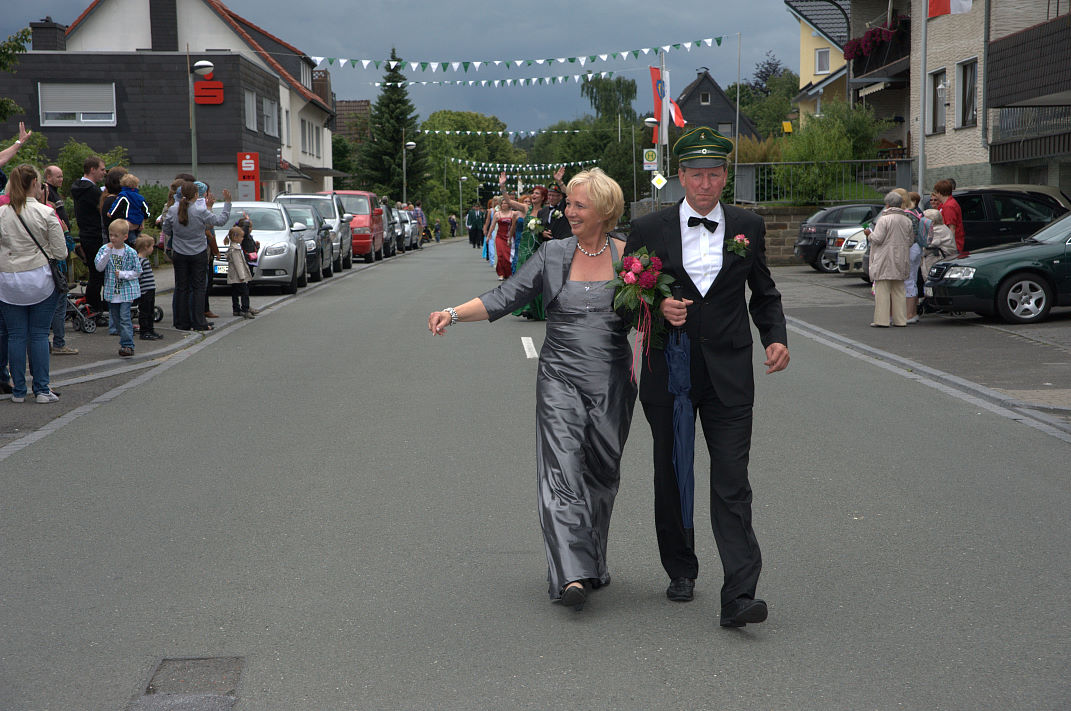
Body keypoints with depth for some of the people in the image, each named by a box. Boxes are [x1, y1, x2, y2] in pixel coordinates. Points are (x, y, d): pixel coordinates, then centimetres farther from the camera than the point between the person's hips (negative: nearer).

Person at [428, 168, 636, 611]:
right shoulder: (553, 256, 5)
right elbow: (504, 298, 1)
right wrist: (454, 314, -13)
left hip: (613, 383, 1)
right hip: (561, 379, -1)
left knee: (601, 474, 7)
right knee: (562, 468, -14)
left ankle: (592, 564, 25)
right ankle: (572, 575, -20)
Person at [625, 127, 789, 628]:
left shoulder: (748, 227, 6)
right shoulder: (649, 229, 1)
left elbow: (764, 292, 17)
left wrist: (776, 337, 0)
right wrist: (657, 309, -15)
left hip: (728, 376, 0)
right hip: (668, 374, 1)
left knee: (732, 484, -9)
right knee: (671, 478, 13)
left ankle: (739, 596, -13)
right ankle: (681, 572, 32)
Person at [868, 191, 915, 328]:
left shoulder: (883, 219, -12)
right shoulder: (907, 220, 8)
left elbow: (877, 239, -16)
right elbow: (911, 241, 12)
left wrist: (870, 235, 4)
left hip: (885, 260, -6)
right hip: (900, 260, 6)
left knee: (882, 290, -4)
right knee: (899, 291, 12)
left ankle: (882, 320, -7)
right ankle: (900, 320, 12)